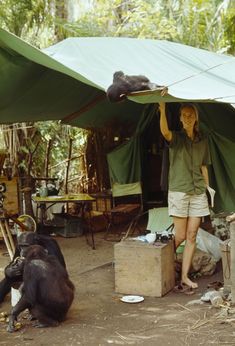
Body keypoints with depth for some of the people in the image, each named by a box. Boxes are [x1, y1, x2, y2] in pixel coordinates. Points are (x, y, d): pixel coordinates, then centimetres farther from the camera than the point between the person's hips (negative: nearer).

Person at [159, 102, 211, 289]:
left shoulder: (202, 140, 11)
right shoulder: (177, 138, -2)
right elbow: (165, 131, -27)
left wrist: (207, 189, 12)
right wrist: (162, 110, -44)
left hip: (198, 193, 4)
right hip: (179, 191, -4)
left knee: (192, 236, 2)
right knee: (180, 236, -2)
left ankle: (185, 277, 9)